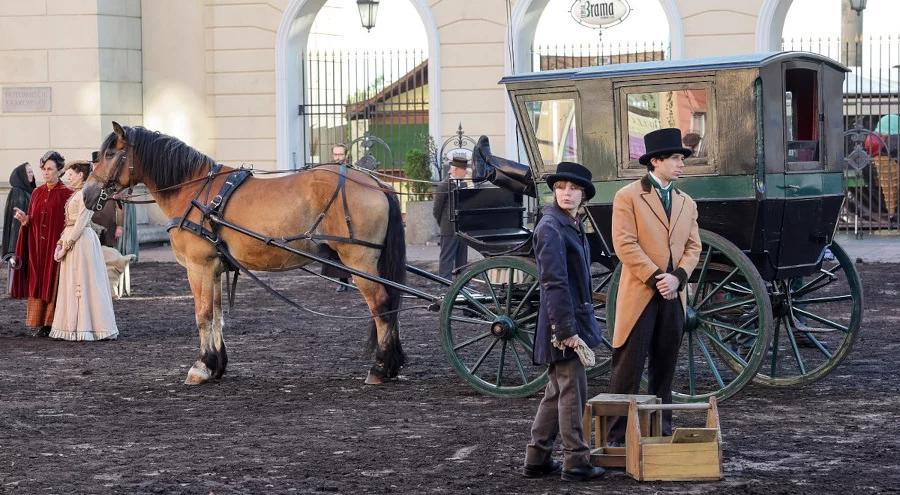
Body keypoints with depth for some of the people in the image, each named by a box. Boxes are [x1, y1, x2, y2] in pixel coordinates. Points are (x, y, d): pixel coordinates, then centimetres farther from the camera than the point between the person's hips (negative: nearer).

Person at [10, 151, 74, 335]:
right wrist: (24, 219, -7)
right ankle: (42, 324, 7)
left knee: (54, 283, -5)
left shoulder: (66, 194, -4)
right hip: (37, 246, 5)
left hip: (56, 244, -5)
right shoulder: (37, 193, 12)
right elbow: (31, 220, 15)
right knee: (37, 282, 3)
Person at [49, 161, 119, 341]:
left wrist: (66, 245, -16)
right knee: (71, 284, 10)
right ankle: (75, 326, 13)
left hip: (82, 240, -10)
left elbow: (80, 223, -17)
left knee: (83, 283, -6)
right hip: (70, 240, 10)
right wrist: (60, 243, 9)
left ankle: (86, 327, -3)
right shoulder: (76, 194, 17)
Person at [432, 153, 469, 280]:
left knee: (462, 260, 12)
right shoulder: (443, 186, -11)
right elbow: (437, 210, -8)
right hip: (449, 231, -8)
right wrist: (444, 225, -1)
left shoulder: (463, 185, 12)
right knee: (447, 260, -6)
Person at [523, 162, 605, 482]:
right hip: (563, 323, -9)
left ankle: (537, 459, 19)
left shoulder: (574, 226, 13)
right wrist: (567, 330, -21)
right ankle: (576, 462, 3)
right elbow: (554, 283, -19)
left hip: (576, 319, 9)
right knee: (573, 391, -4)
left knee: (557, 392, 13)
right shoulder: (551, 227, -15)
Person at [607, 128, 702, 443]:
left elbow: (693, 247, 12)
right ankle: (617, 435, -3)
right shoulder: (628, 197, -2)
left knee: (665, 367, 10)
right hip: (639, 295, -6)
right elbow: (625, 244, -10)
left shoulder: (687, 203, 17)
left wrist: (677, 277, -7)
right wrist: (656, 278, -15)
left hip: (673, 296, 6)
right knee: (629, 366, -6)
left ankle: (662, 429, 17)